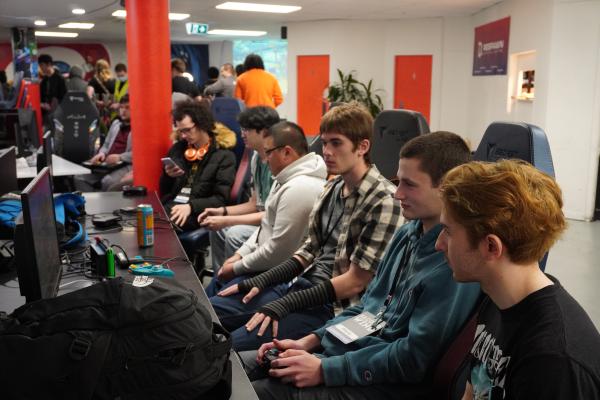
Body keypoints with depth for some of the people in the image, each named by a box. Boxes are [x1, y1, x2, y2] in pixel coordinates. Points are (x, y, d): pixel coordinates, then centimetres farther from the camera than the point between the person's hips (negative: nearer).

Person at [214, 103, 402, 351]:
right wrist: (260, 281, 2)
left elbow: (355, 282, -18)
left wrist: (284, 305, -19)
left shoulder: (383, 201, -18)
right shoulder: (334, 188, 8)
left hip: (335, 306, -8)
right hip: (301, 284, 8)